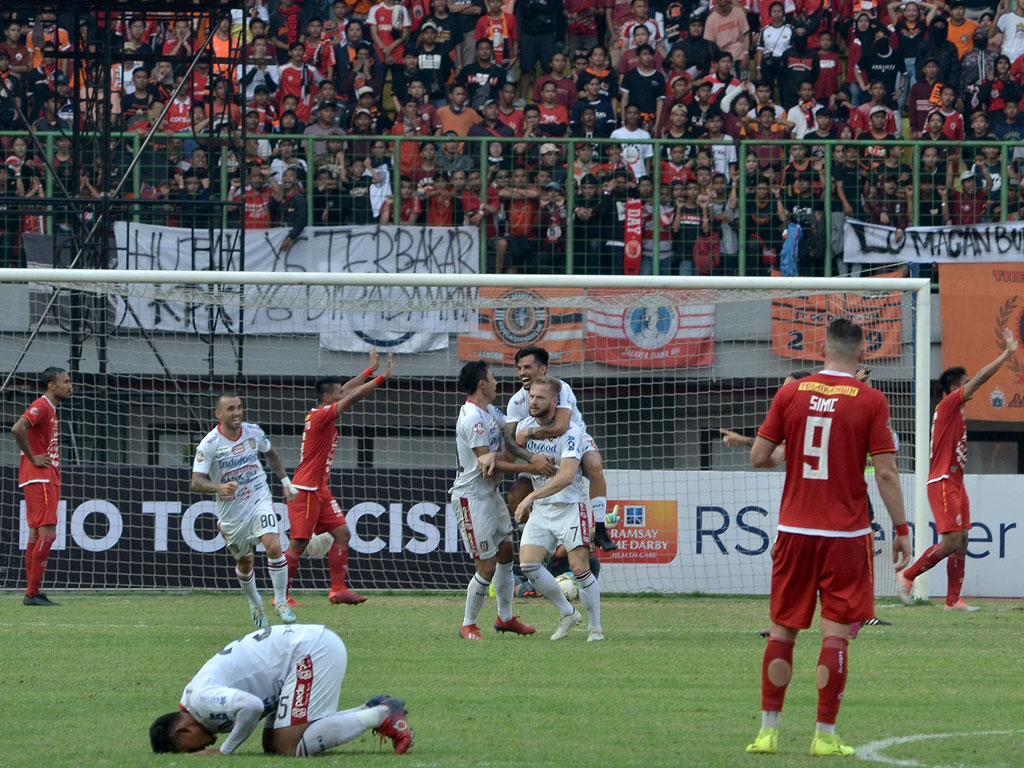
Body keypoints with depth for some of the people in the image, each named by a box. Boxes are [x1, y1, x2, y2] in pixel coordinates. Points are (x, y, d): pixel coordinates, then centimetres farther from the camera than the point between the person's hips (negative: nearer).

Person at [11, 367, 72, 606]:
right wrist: (32, 458, -20)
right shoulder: (41, 406, -13)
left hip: (48, 479, 10)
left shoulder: (50, 409, 18)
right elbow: (17, 429, -29)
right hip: (39, 479, -10)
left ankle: (33, 593, 11)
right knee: (47, 533, -13)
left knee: (37, 535, 9)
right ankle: (32, 593, -14)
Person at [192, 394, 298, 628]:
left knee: (274, 547, -21)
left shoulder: (254, 432, -4)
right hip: (231, 510, -1)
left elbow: (271, 454, 18)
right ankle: (255, 604, 41)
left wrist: (285, 481, 16)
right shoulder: (209, 444, -17)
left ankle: (281, 602, -5)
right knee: (244, 563, 11)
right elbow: (196, 482, -22)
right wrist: (220, 487, -41)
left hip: (259, 500, 1)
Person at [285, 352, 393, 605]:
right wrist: (382, 378, -15)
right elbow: (353, 396, -18)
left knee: (341, 533, 4)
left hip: (320, 489, 10)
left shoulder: (322, 415, 11)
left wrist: (370, 370, 30)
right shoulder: (320, 415, -14)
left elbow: (347, 391, 25)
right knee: (299, 543, -8)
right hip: (306, 489, -10)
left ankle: (338, 590, 3)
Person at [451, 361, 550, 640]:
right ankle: (468, 625, 7)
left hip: (491, 492, 10)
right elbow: (489, 462, -22)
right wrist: (532, 466, -21)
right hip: (471, 498, -10)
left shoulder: (489, 412, 9)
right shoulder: (472, 418, -21)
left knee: (506, 552, 17)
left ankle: (505, 617, 30)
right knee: (487, 566, -7)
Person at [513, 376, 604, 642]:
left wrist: (531, 497, -36)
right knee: (528, 565, -9)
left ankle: (595, 628, 5)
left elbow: (566, 476, -29)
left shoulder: (571, 432, -17)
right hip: (540, 510, 6)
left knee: (580, 568, -11)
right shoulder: (524, 427, 3)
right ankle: (567, 614, 10)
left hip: (569, 506, -6)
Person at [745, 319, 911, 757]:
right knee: (835, 634, 0)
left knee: (782, 630, 10)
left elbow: (759, 456, 3)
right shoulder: (870, 401, -6)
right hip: (846, 534, -3)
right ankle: (825, 735, 0)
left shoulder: (791, 393, 1)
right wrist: (901, 529, 0)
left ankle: (768, 731, 9)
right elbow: (885, 473, -8)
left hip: (795, 530, 3)